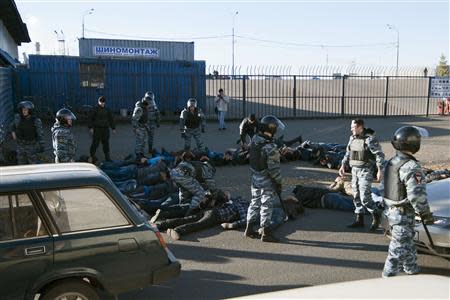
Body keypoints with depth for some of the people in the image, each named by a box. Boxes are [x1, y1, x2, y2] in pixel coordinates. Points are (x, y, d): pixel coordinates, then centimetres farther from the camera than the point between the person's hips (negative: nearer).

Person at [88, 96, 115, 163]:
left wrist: (113, 128, 16)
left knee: (106, 143, 7)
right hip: (97, 129, -4)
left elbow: (111, 119, 19)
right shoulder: (94, 109, -1)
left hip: (105, 129, 4)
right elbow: (90, 119, -2)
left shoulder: (107, 110, 13)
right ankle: (92, 155, 9)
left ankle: (107, 157, 13)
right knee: (95, 143, -4)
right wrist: (90, 127, -10)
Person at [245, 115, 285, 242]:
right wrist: (279, 182, -9)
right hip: (267, 182, -7)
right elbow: (273, 168, -22)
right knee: (267, 206, 4)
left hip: (255, 178, 7)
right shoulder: (270, 147, -26)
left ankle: (249, 229, 29)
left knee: (255, 203, 19)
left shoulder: (254, 140, -2)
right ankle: (265, 233, 13)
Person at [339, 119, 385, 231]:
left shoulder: (370, 139, -15)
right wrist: (343, 165, 14)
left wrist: (380, 170, -20)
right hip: (355, 170, 7)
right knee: (357, 196, 10)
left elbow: (379, 154, -15)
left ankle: (376, 215, 15)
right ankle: (359, 220, 20)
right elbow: (348, 153, 18)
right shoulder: (352, 138, 7)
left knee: (365, 198, -9)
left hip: (366, 171, -7)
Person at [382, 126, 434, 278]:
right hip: (404, 214, -9)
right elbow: (417, 195, -26)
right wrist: (426, 213, -12)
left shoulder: (391, 162, 3)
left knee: (407, 240, 25)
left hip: (391, 210, 9)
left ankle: (411, 267, 40)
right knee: (400, 244, 6)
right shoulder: (411, 167, -24)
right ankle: (390, 271, 17)